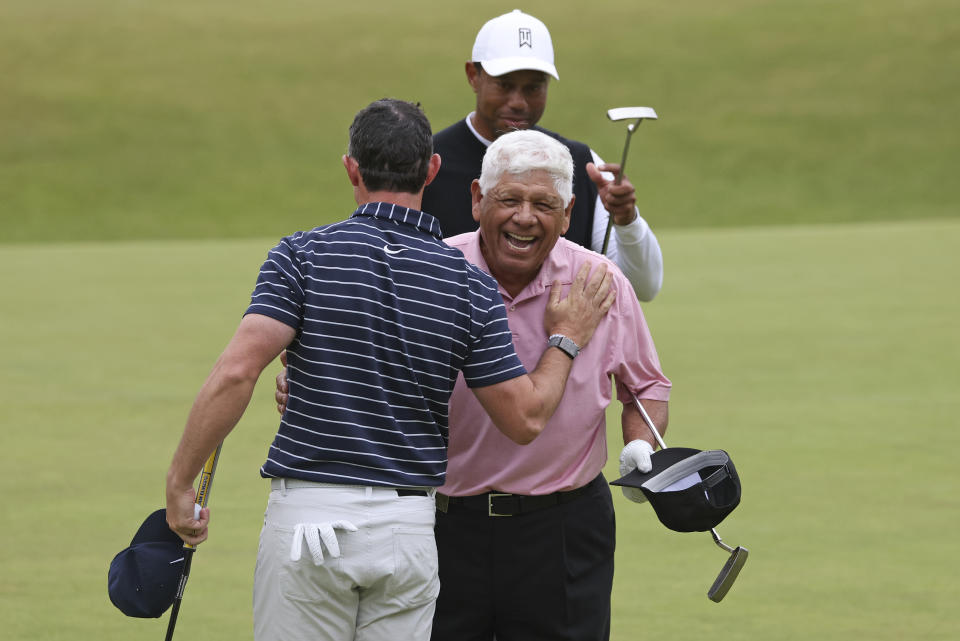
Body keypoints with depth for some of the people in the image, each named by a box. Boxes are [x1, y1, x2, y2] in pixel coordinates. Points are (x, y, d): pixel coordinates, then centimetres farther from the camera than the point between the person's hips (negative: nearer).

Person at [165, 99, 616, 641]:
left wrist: (180, 482, -9)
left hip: (308, 515, -2)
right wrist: (567, 338, 20)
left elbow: (236, 372, -16)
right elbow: (526, 418, 3)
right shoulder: (470, 285, 0)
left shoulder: (304, 256, -6)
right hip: (410, 525, 2)